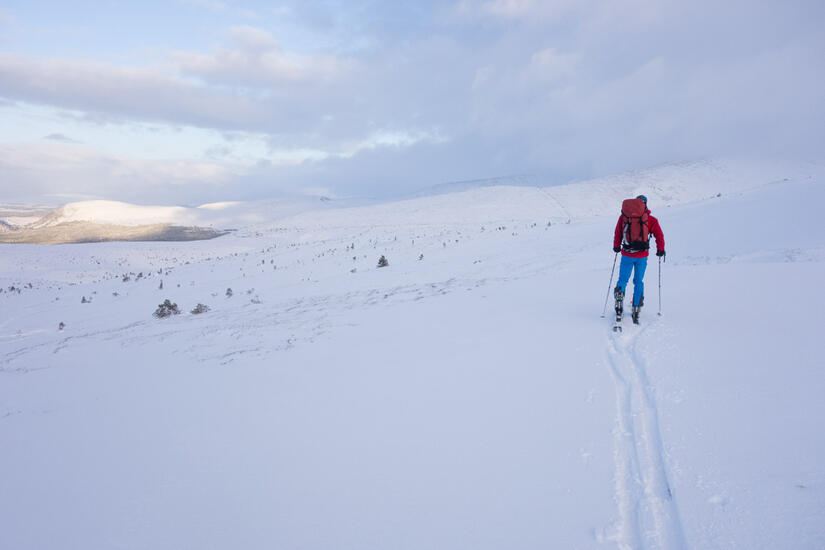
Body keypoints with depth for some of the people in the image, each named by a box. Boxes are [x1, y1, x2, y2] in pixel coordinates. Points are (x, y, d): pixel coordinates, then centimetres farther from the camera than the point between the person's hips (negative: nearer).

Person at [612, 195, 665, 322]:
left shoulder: (624, 216, 1)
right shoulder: (651, 220, -2)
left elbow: (618, 233, 9)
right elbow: (659, 236, 1)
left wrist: (616, 246, 23)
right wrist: (660, 250, 15)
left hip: (626, 254, 0)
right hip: (642, 255, 0)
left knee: (623, 280, 11)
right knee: (638, 282, 11)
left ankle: (619, 307, -3)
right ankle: (636, 310, 9)